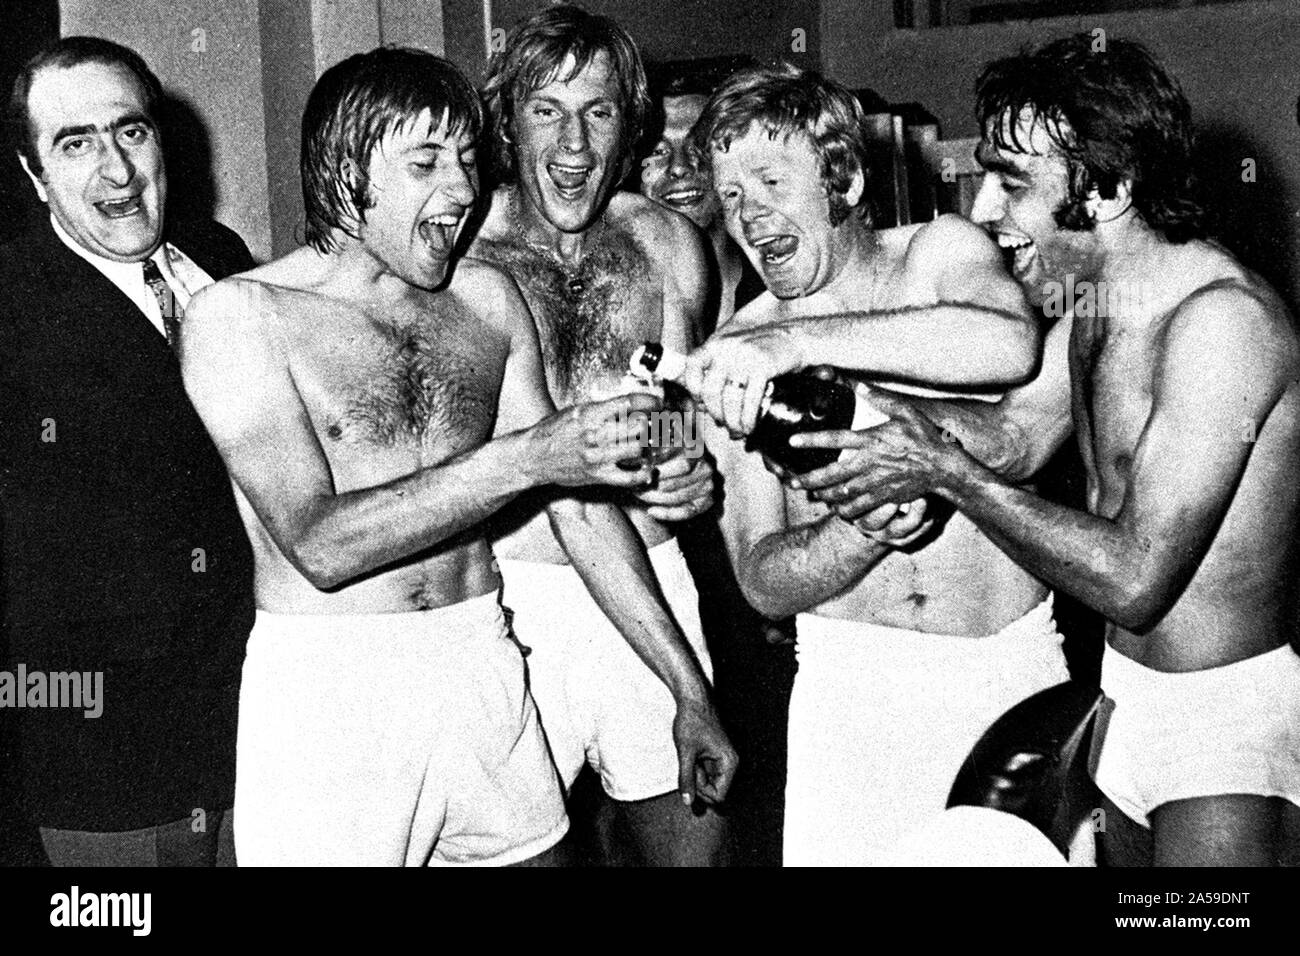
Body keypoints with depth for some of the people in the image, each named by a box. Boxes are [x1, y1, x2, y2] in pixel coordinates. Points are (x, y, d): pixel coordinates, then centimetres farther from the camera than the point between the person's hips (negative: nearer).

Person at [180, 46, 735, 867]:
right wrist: (524, 459, -23)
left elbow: (578, 504, 9)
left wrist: (689, 688, 8)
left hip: (485, 669, 4)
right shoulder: (240, 316, -8)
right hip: (327, 694, -4)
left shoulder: (487, 298, 7)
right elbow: (319, 544, -17)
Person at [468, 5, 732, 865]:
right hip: (513, 592, -3)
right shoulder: (458, 251, -6)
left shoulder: (669, 245, 7)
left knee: (693, 839, 10)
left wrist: (697, 477, -4)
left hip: (655, 580, 4)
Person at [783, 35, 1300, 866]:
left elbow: (1132, 578, -25)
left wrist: (946, 471, -21)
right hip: (1125, 697, 8)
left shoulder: (1220, 318, -24)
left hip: (1224, 714, -8)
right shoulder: (1091, 301, 5)